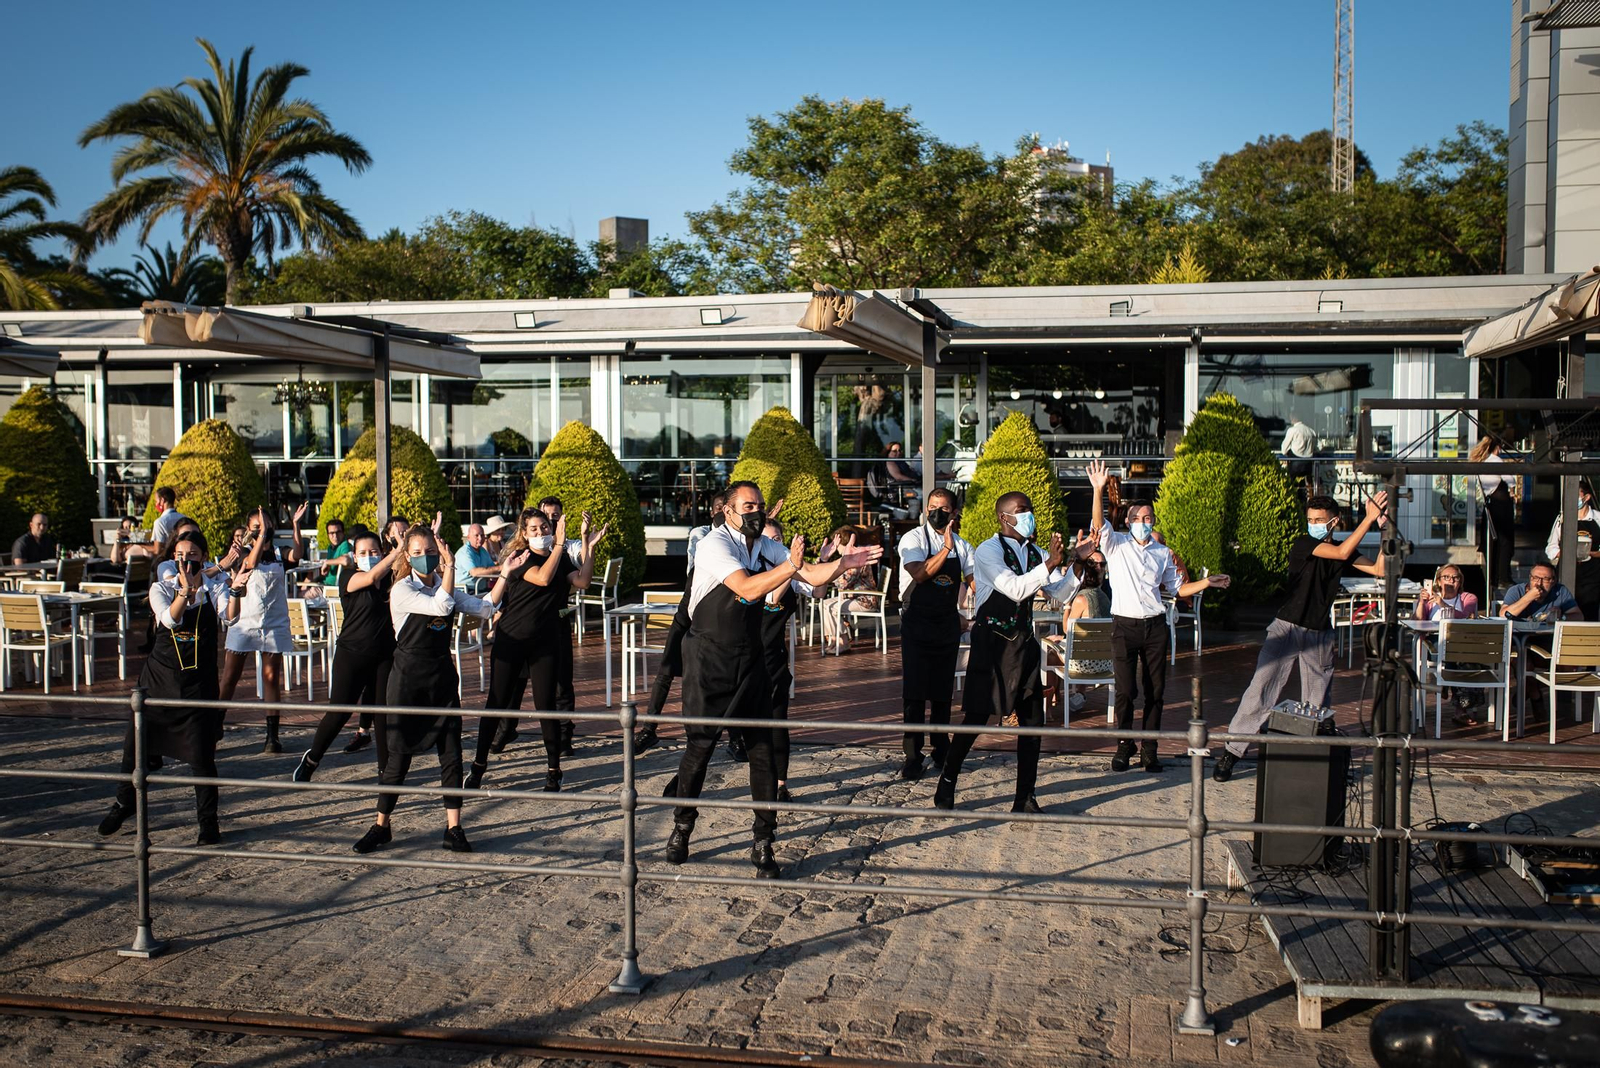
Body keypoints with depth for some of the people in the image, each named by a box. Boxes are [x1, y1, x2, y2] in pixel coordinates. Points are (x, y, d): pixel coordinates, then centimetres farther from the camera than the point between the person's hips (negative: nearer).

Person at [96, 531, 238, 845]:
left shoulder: (215, 589, 0)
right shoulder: (161, 589, 2)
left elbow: (228, 620, -19)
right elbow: (170, 620, -19)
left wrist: (235, 592, -36)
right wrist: (185, 590, -35)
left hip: (199, 683, -2)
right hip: (160, 677, 2)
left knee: (201, 756, -5)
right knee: (137, 742, 9)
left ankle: (208, 822, 10)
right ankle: (124, 804, 36)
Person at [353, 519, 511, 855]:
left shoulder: (444, 587, 9)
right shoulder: (401, 591, -11)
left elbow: (484, 608, 7)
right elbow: (441, 605, -26)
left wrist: (504, 575, 1)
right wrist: (451, 566, -22)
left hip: (443, 676, 5)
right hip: (408, 678, -5)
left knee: (451, 753, 2)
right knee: (399, 754, 2)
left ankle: (453, 828, 9)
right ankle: (381, 826, 17)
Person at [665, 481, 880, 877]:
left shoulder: (766, 547, 6)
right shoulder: (715, 545, -15)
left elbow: (812, 576, 1)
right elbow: (746, 588, -29)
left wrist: (843, 562, -16)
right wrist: (790, 566, -36)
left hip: (749, 658, 5)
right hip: (709, 658, -5)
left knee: (762, 747, 1)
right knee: (700, 745, 3)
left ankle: (763, 842, 9)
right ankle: (682, 827, 24)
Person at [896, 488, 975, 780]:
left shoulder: (961, 545, 8)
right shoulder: (913, 539, -6)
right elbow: (920, 574, -22)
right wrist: (947, 548, -27)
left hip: (948, 623, 4)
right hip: (917, 622, -4)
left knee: (943, 691, 10)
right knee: (915, 692, -4)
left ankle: (941, 750, 21)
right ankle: (912, 756, 1)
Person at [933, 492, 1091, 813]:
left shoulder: (1035, 553, 10)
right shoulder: (988, 551, -11)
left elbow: (1061, 593, 4)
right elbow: (1015, 589, -23)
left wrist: (1077, 560, -8)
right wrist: (1050, 564, -26)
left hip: (1024, 643, 6)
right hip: (991, 642, -6)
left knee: (1033, 720, 4)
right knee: (976, 718, 0)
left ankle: (1025, 798, 13)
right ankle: (946, 785, 20)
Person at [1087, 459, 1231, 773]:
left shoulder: (1163, 553, 13)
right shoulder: (1116, 544, 2)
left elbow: (1176, 588, 20)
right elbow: (1099, 523, -17)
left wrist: (1207, 582, 8)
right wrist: (1098, 490, -31)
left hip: (1155, 626, 3)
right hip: (1125, 626, -3)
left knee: (1155, 690, 5)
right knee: (1125, 691, -5)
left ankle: (1149, 750, 15)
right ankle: (1124, 747, 11)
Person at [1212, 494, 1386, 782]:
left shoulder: (1344, 550, 9)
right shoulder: (1302, 544, -8)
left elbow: (1379, 569, 2)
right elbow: (1341, 553, -20)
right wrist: (1368, 519, -20)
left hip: (1320, 634, 5)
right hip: (1288, 628, -5)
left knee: (1317, 702, 6)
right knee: (1261, 689, -9)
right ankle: (1231, 752, -4)